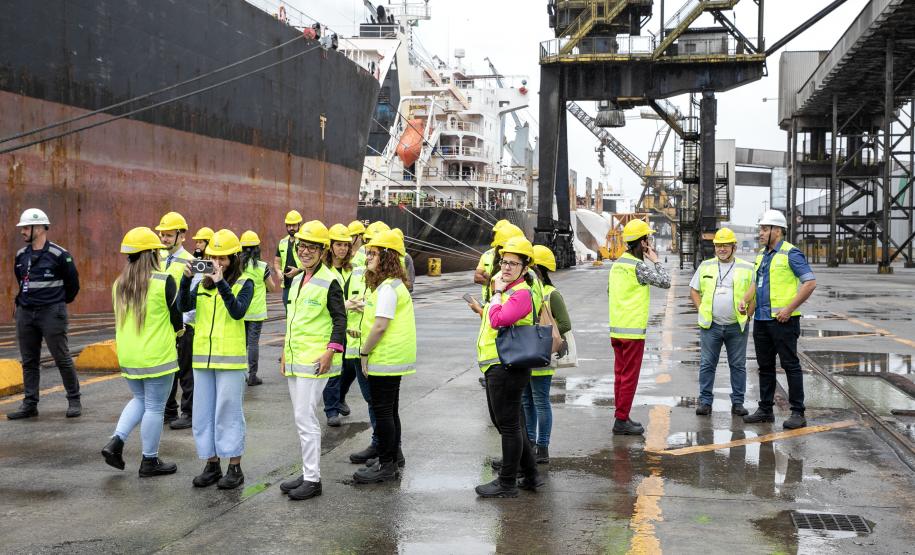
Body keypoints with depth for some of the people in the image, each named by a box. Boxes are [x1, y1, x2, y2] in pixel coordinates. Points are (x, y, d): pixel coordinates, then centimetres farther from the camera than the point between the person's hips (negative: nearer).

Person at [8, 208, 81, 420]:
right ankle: (29, 404, 14)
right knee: (29, 361, 8)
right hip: (25, 314, 6)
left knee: (62, 358, -1)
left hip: (51, 313, -6)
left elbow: (72, 283, 2)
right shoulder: (21, 256, 9)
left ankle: (74, 401, 9)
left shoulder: (58, 255, -8)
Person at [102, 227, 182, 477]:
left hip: (127, 356, 6)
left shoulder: (119, 284, 4)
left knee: (140, 400, 23)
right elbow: (177, 318, -8)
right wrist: (178, 331, 12)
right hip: (157, 356, -6)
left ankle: (116, 442, 7)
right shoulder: (164, 281, -14)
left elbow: (119, 319, 13)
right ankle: (150, 461, 13)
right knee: (154, 407, 5)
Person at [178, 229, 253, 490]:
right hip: (202, 356, 5)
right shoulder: (203, 283, 10)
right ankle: (212, 465, 21)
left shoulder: (244, 283, -3)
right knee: (203, 412, 10)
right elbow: (184, 305, -4)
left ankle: (235, 468, 8)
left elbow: (238, 311, -19)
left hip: (230, 358, -5)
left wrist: (221, 283, -25)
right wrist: (186, 280, -17)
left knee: (228, 412, -1)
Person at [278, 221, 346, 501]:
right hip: (294, 360, 9)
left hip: (315, 360, -9)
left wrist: (330, 352, -19)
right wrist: (285, 352, 21)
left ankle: (312, 479, -3)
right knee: (302, 418, 12)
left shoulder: (329, 281, -10)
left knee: (305, 418, -10)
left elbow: (340, 320, -11)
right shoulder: (297, 280, 15)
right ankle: (309, 472, 21)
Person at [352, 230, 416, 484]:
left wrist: (364, 352, -14)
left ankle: (387, 465, 4)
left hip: (385, 358, -10)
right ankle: (394, 455, 31)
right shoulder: (395, 284, 13)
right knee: (389, 409, 19)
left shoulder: (387, 288, -20)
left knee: (382, 410, -3)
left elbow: (380, 326, -23)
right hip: (394, 358, 10)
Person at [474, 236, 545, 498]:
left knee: (509, 425, -2)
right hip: (496, 368, 11)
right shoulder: (506, 290, 17)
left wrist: (497, 293, -15)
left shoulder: (521, 293, -16)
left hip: (507, 367, -11)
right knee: (507, 424, 18)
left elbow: (498, 320, -27)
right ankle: (530, 475, 27)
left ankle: (507, 483, 7)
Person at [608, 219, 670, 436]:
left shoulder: (617, 264, 10)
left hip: (616, 328, 8)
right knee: (630, 376, -2)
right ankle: (622, 420, 0)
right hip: (633, 330, -8)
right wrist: (655, 260, -1)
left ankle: (622, 416, 20)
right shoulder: (638, 266, -16)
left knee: (620, 374, 13)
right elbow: (665, 282, -13)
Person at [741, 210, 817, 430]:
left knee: (790, 365, -4)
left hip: (782, 320, -8)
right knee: (765, 365, 13)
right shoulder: (761, 255, 15)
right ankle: (765, 409, 21)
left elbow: (810, 283, -15)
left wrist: (789, 308, -18)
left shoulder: (791, 254, -10)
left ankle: (797, 413, 1)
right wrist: (746, 299, 9)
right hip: (761, 319, 8)